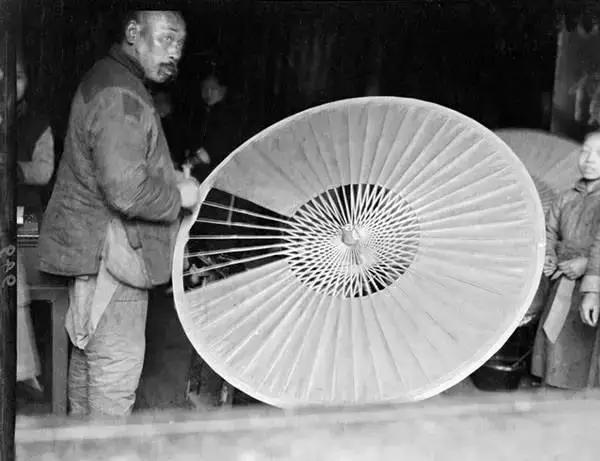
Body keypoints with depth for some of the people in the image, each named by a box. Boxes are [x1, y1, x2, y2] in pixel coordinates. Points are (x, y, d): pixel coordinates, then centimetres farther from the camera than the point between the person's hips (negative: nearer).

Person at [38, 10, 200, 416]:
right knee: (117, 366, -4)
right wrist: (179, 195, -13)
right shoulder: (120, 97, -21)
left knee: (88, 354, 20)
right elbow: (126, 192, -29)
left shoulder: (110, 79, 14)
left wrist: (172, 177, 11)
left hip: (89, 247, 11)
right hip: (110, 251, -11)